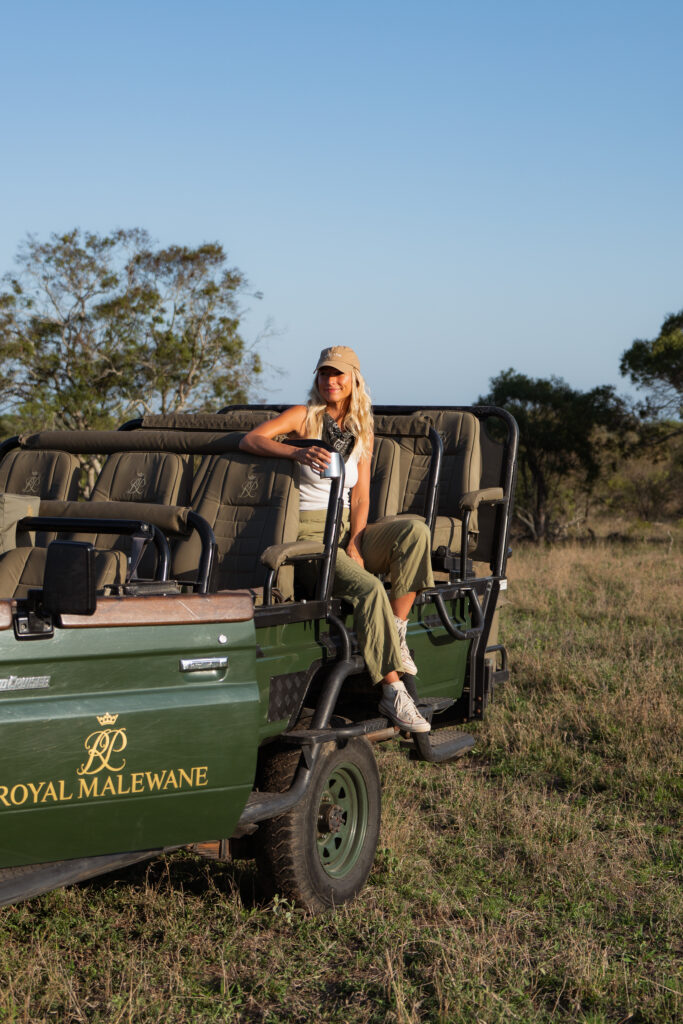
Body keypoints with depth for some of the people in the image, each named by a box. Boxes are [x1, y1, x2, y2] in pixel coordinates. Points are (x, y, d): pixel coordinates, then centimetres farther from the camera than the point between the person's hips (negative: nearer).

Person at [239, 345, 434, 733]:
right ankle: (392, 692, -31)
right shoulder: (304, 416, 3)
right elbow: (249, 440, -13)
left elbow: (360, 497, 9)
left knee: (414, 529, -25)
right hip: (308, 532, -5)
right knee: (368, 588, -31)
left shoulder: (361, 432, 16)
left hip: (348, 529, 5)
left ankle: (398, 631, -19)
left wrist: (355, 544, -10)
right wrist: (298, 452, -30)